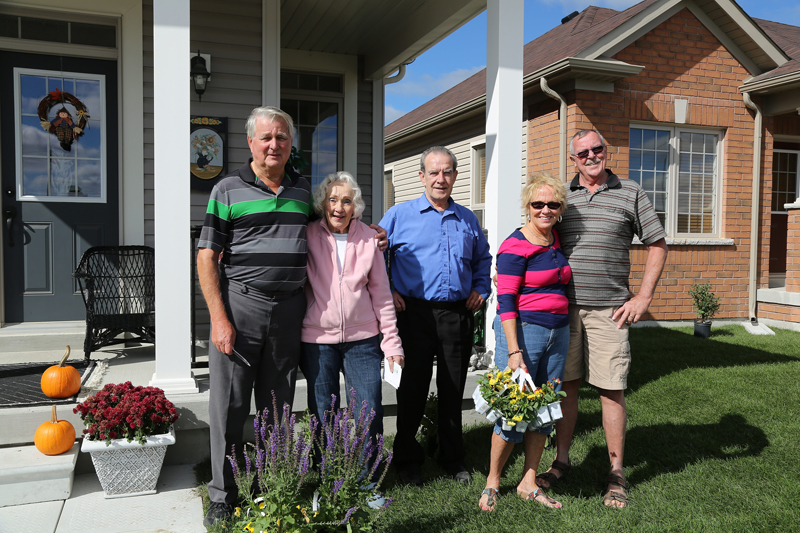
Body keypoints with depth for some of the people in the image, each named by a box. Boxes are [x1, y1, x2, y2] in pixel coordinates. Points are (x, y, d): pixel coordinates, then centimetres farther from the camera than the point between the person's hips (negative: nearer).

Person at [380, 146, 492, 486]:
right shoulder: (400, 215, 3)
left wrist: (480, 289, 13)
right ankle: (407, 461, 20)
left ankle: (453, 460, 27)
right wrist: (386, 292, -4)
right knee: (413, 388, 4)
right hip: (415, 313, -3)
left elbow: (483, 257, 28)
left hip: (457, 315, 3)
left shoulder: (468, 220, 14)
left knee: (453, 391, 11)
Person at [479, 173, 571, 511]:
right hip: (523, 330, -7)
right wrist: (514, 352, -21)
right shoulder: (515, 247, -11)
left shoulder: (556, 241, 10)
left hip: (558, 332, 7)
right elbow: (505, 302, -15)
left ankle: (528, 483, 24)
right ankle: (492, 481, 17)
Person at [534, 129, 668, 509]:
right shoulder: (560, 196, 10)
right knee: (565, 384, 9)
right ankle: (562, 460, 24)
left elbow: (657, 244, 7)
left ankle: (616, 473, 14)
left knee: (611, 390, 0)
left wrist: (644, 297, 0)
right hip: (563, 307, 2)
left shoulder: (630, 193, 4)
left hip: (608, 309, -2)